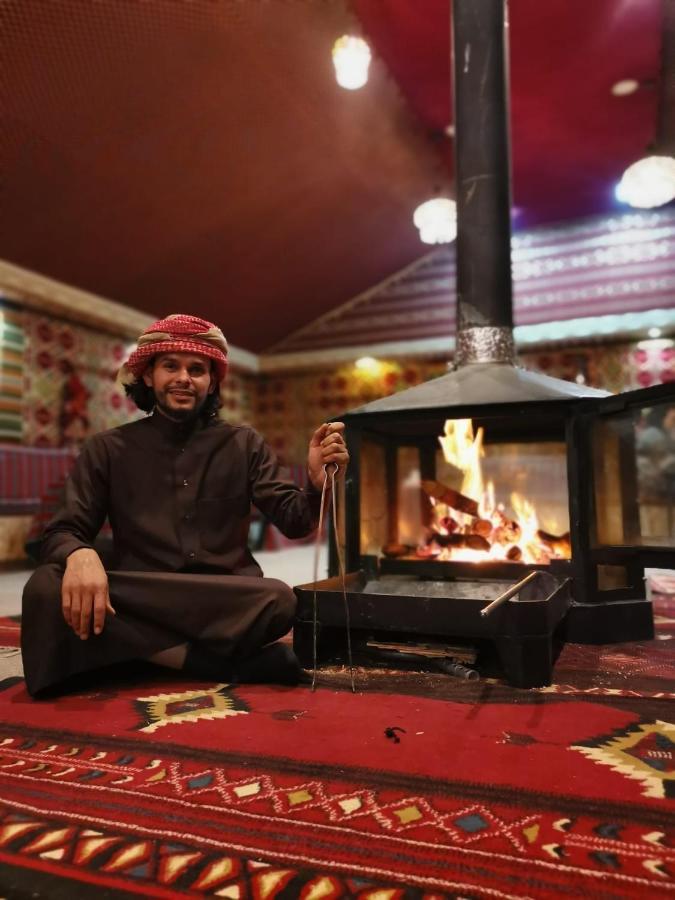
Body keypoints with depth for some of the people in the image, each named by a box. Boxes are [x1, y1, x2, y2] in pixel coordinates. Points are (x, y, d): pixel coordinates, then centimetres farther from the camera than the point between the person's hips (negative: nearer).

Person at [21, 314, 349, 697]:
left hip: (228, 603, -1)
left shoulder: (243, 444, 7)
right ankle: (214, 662, -23)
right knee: (47, 588, -27)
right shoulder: (109, 449, 7)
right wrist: (80, 555, -25)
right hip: (140, 605, 2)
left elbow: (294, 521, 2)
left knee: (279, 601, -32)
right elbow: (62, 531, 0)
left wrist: (318, 480, -22)